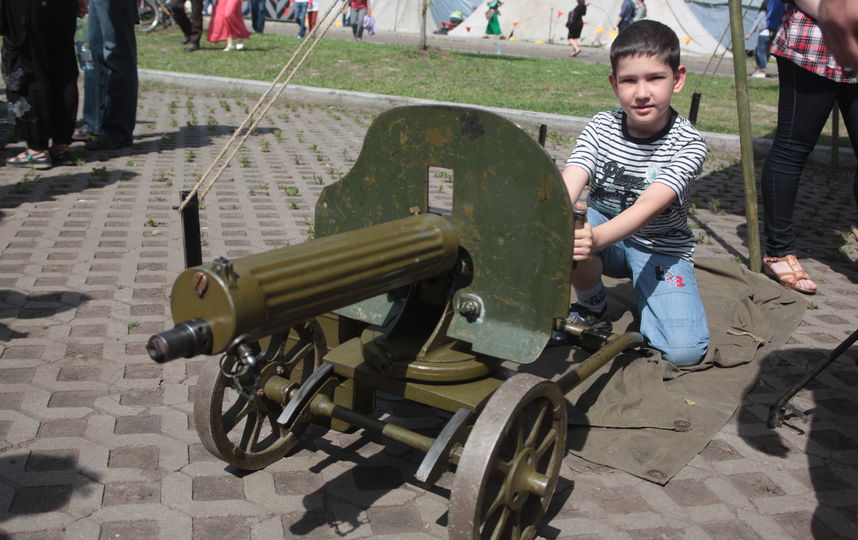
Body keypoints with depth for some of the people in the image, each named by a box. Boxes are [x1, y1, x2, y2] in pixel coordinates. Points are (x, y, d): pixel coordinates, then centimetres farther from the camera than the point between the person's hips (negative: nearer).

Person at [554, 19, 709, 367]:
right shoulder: (601, 127, -11)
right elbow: (567, 188, -26)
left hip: (660, 247, -2)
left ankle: (641, 293, 10)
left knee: (684, 351, -22)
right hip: (606, 236, 3)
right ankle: (591, 307, -4)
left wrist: (595, 238, -55)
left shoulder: (688, 144, -19)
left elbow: (649, 205, -36)